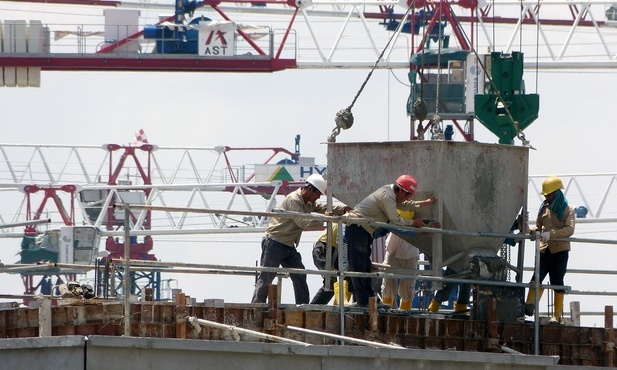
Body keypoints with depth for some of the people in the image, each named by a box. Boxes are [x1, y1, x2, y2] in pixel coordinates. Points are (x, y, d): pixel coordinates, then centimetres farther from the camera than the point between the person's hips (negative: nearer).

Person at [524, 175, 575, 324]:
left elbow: (569, 229, -12)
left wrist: (550, 234, -24)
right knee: (537, 277, -16)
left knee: (557, 282, 0)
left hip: (560, 250, -3)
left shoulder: (568, 210, 2)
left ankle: (557, 316, 4)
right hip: (544, 249, 3)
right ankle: (529, 305, -27)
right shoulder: (544, 208, 15)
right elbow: (539, 226, 22)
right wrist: (531, 231, -1)